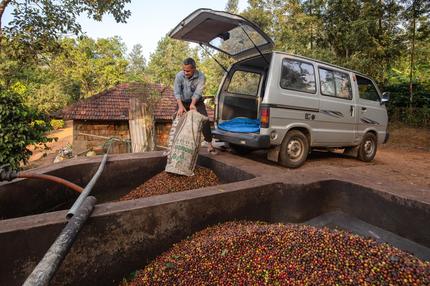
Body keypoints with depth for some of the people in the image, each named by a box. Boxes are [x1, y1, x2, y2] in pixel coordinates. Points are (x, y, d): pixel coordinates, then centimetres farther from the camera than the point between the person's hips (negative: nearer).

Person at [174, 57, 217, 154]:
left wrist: (192, 104, -44)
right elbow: (177, 92, -24)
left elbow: (198, 92, -28)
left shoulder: (200, 76, -23)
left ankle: (209, 145, -3)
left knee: (205, 121, -12)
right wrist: (181, 106, -38)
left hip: (197, 102, -1)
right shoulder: (179, 75, -18)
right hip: (183, 102, 2)